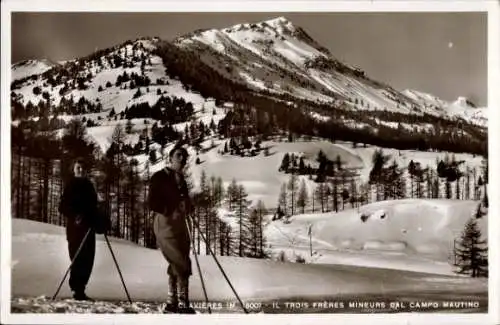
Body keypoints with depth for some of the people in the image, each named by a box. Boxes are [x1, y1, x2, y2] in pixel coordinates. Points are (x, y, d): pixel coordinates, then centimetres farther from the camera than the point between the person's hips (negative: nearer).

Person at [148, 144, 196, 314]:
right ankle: (182, 303, -9)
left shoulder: (181, 180, 16)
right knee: (182, 264, -14)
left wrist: (185, 206, 0)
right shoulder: (160, 177, -6)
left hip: (180, 224, 8)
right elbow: (152, 203, -12)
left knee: (177, 265, 10)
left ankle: (172, 303, 19)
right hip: (166, 223, -8)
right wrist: (172, 208, -17)